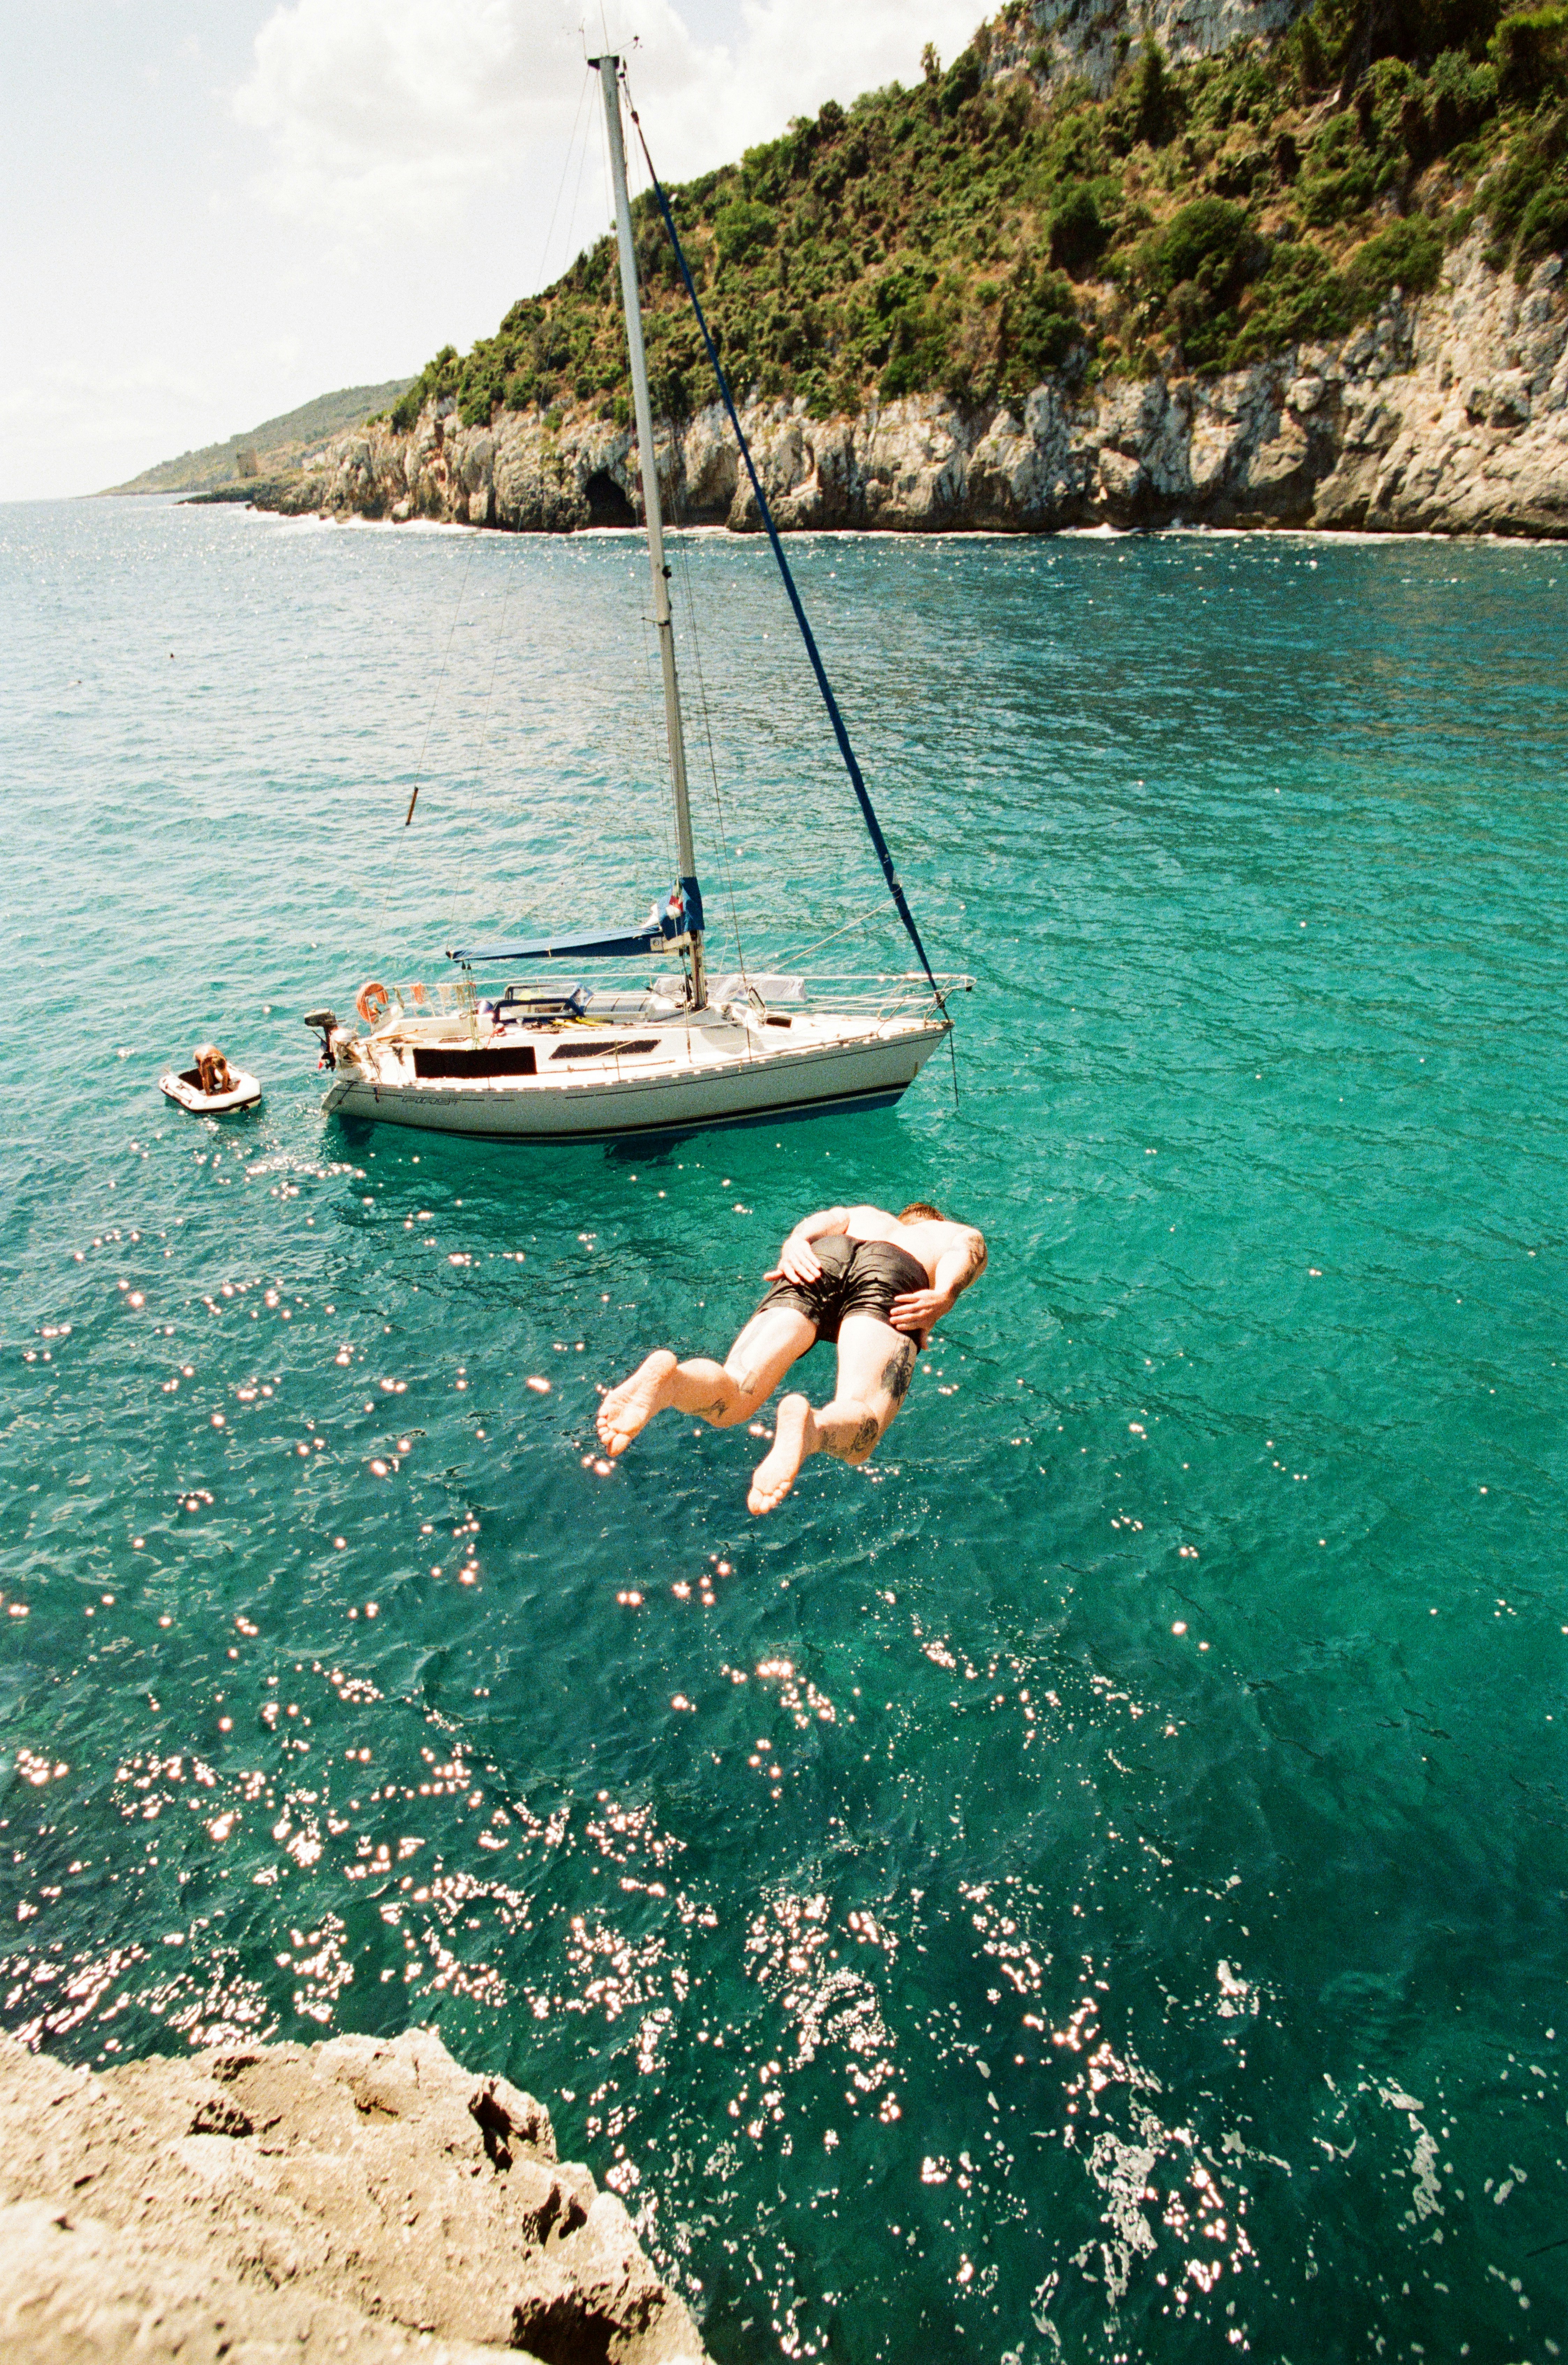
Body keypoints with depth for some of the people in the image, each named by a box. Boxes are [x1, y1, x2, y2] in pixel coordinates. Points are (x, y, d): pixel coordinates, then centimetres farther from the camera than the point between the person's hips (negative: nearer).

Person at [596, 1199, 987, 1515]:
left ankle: (666, 1377, -42)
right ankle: (806, 1427, -55)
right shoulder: (962, 1235, 41)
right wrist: (943, 1295, -4)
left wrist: (795, 1243, 2)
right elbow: (966, 1249, 15)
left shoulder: (862, 1215, 46)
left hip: (820, 1258, 3)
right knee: (856, 1429, -20)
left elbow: (825, 1219, 22)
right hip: (897, 1273, -2)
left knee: (728, 1402, -9)